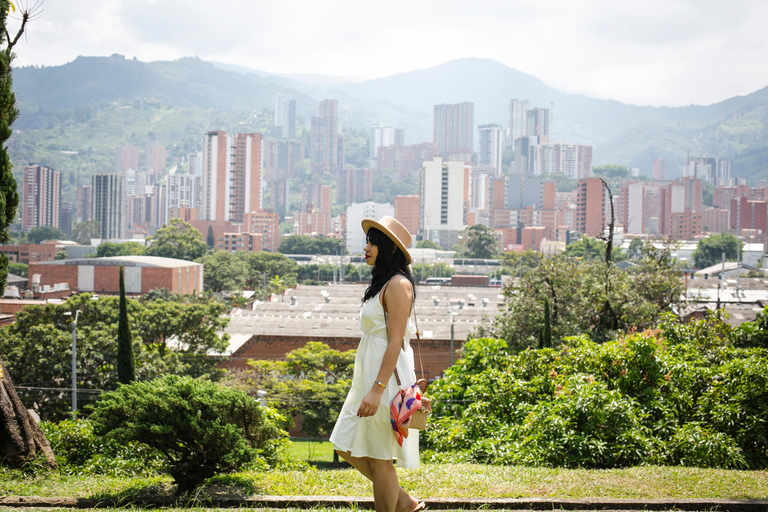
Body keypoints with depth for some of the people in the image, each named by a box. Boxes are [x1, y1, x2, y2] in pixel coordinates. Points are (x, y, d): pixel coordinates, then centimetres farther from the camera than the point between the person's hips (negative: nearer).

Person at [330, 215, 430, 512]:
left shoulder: (398, 284, -14)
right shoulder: (382, 283, 16)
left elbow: (395, 342, -20)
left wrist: (377, 389, -24)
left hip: (386, 379, -10)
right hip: (369, 377, 10)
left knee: (379, 460, -3)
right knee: (346, 447, 12)